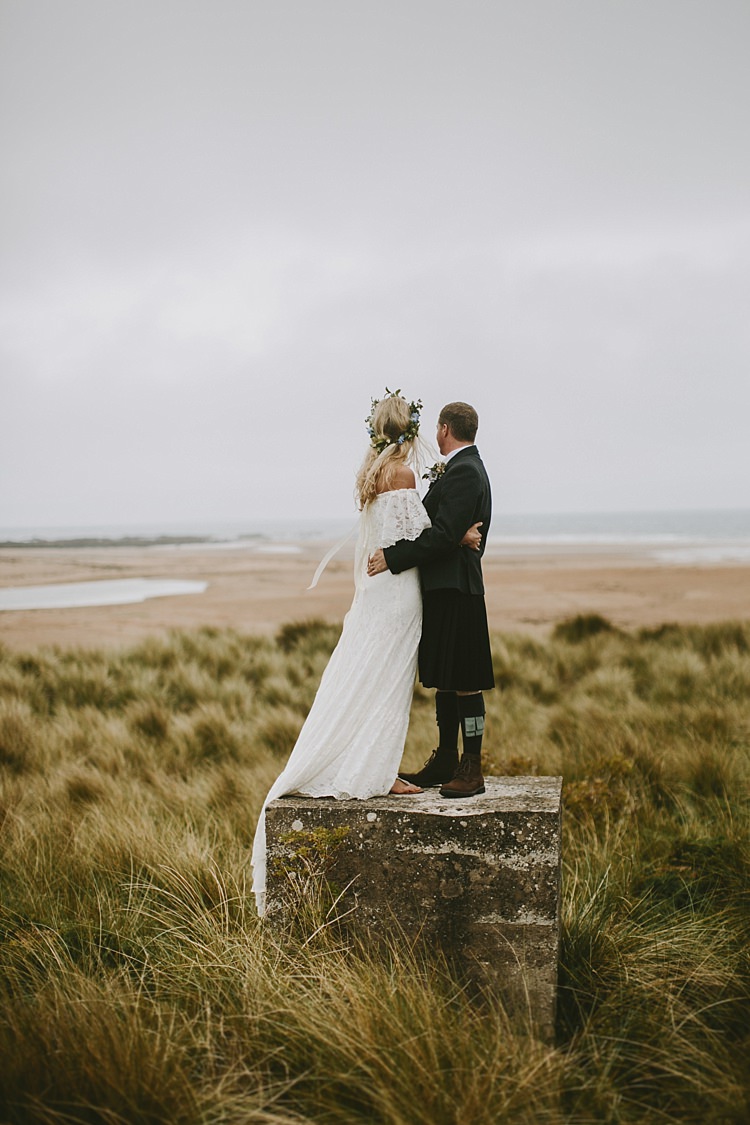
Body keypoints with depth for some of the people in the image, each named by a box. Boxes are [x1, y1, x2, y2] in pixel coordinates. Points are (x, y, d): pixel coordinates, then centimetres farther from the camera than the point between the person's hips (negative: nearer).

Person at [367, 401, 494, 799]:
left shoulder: (463, 472, -15)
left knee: (463, 683, -5)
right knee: (444, 679, 15)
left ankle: (472, 770, 2)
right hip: (444, 587, 11)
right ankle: (444, 762, 23)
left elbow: (444, 535, -23)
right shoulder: (465, 468, 17)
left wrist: (392, 557, -19)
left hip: (455, 590, -11)